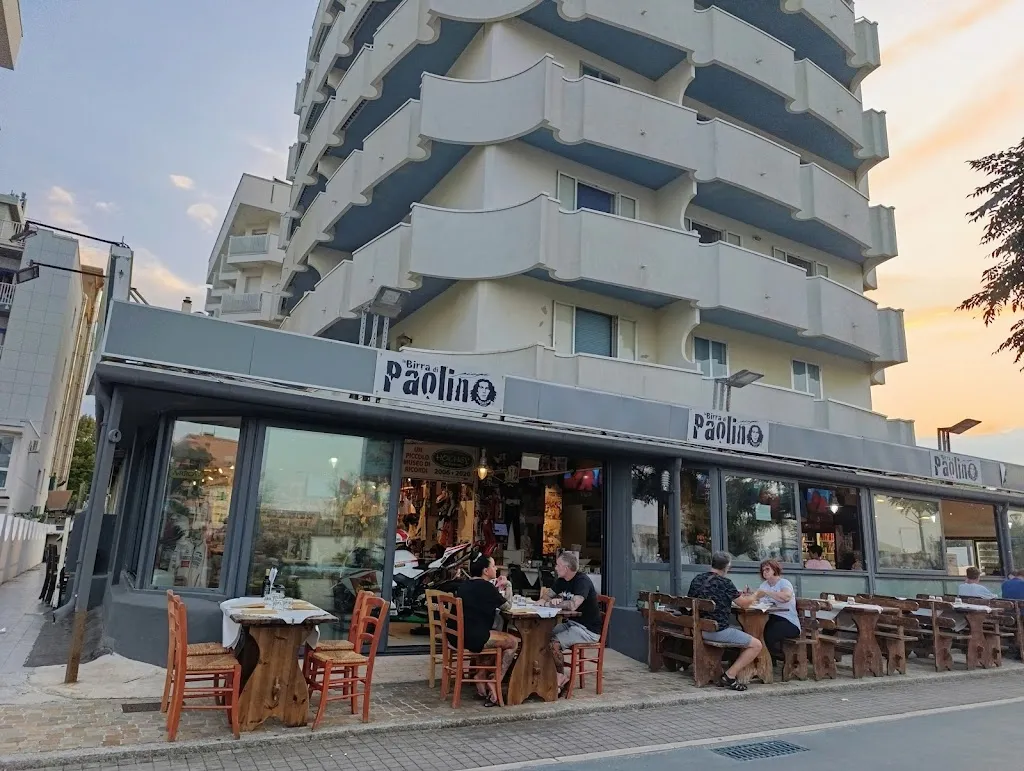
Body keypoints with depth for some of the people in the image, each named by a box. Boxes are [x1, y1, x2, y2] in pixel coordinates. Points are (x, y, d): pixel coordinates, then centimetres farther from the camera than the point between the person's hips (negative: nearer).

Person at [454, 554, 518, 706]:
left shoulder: (464, 585, 11)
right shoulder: (486, 587, -12)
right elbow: (507, 606, 1)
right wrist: (508, 587, 15)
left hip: (458, 635, 9)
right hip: (473, 638, -9)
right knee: (512, 642, 8)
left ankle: (482, 685, 25)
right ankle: (495, 688, 10)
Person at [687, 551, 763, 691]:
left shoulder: (697, 580, 7)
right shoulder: (724, 582, -12)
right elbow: (744, 604, -4)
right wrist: (753, 597, 19)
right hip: (717, 631, -8)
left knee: (741, 631, 29)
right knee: (756, 645, 2)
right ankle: (729, 676, -5)